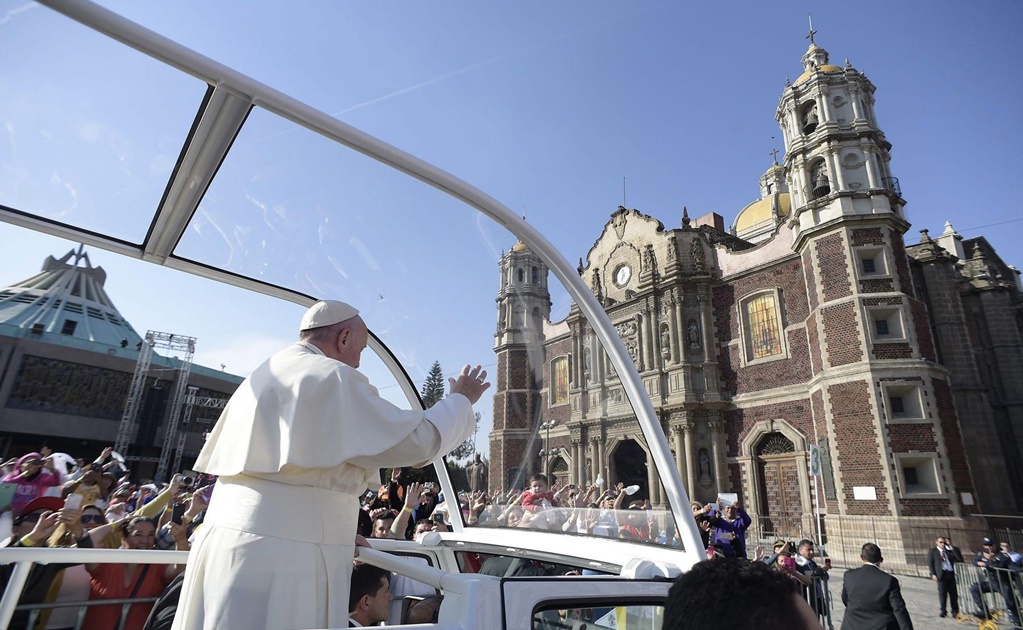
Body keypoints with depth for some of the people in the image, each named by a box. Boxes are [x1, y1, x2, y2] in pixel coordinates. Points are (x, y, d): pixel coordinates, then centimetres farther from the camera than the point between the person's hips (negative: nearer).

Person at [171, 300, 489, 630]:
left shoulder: (263, 375, 16)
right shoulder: (332, 378, -13)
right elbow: (420, 439, -14)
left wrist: (332, 533, 23)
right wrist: (461, 400, 5)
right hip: (284, 554, -9)